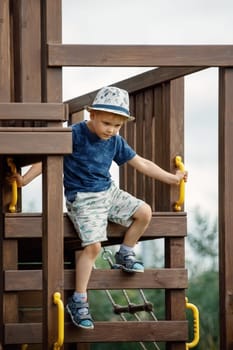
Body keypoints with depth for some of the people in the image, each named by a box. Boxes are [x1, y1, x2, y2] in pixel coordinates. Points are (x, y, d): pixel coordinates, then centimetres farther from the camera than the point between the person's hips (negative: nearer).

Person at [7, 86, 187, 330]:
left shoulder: (115, 141, 3)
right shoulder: (75, 135, -14)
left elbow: (141, 163, 13)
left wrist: (171, 178, 15)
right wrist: (25, 179, -22)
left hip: (109, 193, 7)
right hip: (82, 199, -7)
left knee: (144, 212, -4)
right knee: (93, 245, -19)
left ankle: (124, 254, 19)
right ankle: (78, 300, -11)